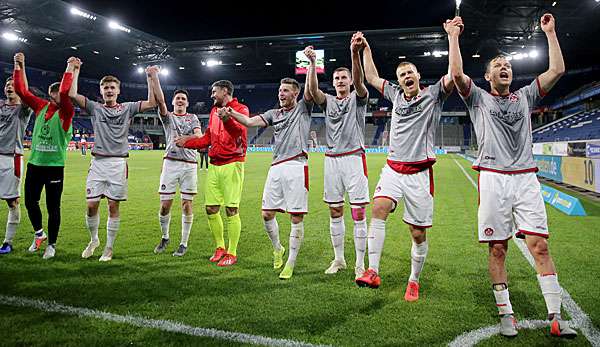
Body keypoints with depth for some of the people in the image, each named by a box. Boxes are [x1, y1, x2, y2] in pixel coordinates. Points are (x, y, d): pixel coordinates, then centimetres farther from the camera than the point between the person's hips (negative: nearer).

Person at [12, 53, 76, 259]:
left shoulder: (66, 112, -8)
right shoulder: (41, 106, 7)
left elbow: (65, 93, -24)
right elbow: (21, 91, 6)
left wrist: (70, 70, -22)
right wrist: (18, 66, 3)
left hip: (55, 166, -5)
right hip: (34, 163, 5)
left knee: (53, 207, 3)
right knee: (30, 201, 12)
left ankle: (51, 245, 17)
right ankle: (39, 234, 35)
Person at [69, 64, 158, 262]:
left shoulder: (127, 108, 8)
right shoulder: (95, 108, 11)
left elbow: (152, 103, -3)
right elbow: (72, 94, 1)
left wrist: (152, 78, -7)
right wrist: (75, 71, 4)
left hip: (118, 163, -1)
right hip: (98, 162, 2)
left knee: (113, 206, 3)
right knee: (91, 205, 1)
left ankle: (109, 247, 15)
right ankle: (94, 240, 25)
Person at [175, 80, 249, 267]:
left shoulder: (240, 109, -4)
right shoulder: (214, 111, 20)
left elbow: (239, 131, -24)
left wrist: (226, 118, -41)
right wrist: (187, 142, 18)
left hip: (232, 165, -8)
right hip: (214, 165, 8)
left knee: (231, 210, -4)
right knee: (211, 209, 9)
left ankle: (232, 253, 7)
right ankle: (220, 248, 25)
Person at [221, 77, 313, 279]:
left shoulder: (303, 108, 9)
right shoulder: (274, 114, 19)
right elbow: (250, 121, 8)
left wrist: (312, 65, -15)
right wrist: (230, 113, -7)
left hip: (296, 166, -5)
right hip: (276, 167, 5)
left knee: (297, 217, -3)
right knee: (267, 213, 6)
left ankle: (291, 264, 8)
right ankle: (277, 248, 31)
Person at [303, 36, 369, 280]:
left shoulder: (357, 99, 4)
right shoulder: (328, 101, 12)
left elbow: (359, 81, -17)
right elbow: (312, 89, -8)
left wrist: (355, 54, -35)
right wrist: (312, 63, -24)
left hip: (354, 157, -4)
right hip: (332, 159, 4)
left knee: (358, 213, -3)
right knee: (335, 212, 9)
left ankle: (360, 264, 6)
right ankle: (338, 259, 22)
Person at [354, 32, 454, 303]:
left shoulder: (433, 95, 4)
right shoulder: (396, 95, 15)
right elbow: (372, 78, 26)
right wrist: (366, 49, 26)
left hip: (420, 173, -2)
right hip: (393, 168, 3)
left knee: (418, 234, 2)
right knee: (378, 208, -24)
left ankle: (414, 281, 22)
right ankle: (373, 272, -24)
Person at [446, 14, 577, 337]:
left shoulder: (525, 96, 21)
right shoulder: (478, 98, 12)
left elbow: (557, 70, 15)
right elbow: (456, 73, -5)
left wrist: (550, 32, 19)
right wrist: (453, 37, 2)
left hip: (525, 178, 3)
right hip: (493, 179, -2)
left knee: (539, 245, -4)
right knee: (497, 249, 0)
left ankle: (555, 317, 3)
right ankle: (506, 313, 10)